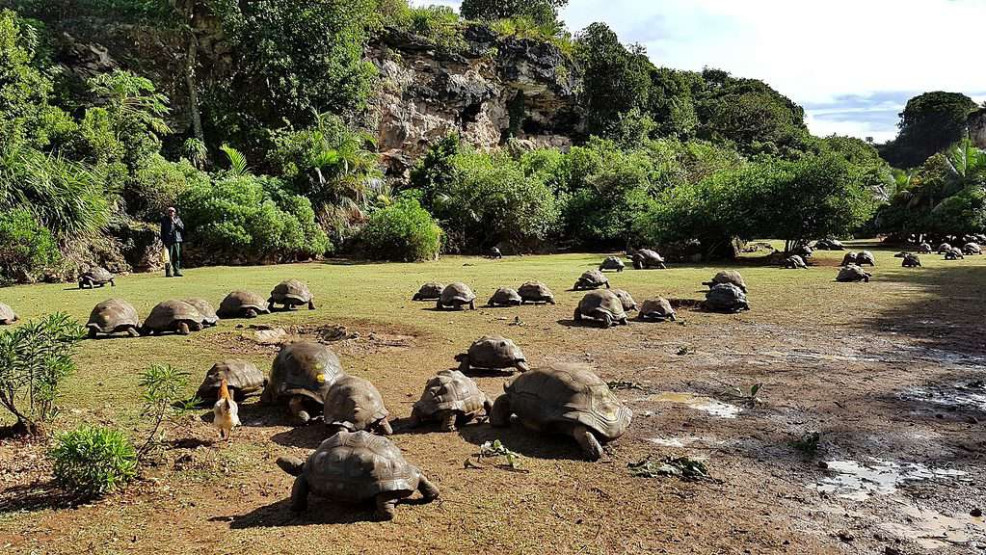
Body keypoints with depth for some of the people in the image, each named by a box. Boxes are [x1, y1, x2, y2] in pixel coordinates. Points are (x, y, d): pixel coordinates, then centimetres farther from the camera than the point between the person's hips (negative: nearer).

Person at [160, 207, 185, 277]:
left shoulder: (177, 219, 11)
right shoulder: (164, 220, 5)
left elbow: (182, 228, 1)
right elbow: (162, 231, 5)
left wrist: (175, 222, -8)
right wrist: (163, 241, -2)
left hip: (177, 240, 3)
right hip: (168, 241, -3)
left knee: (177, 257, 4)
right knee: (169, 258, -7)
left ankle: (177, 271, 10)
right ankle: (168, 273, -4)